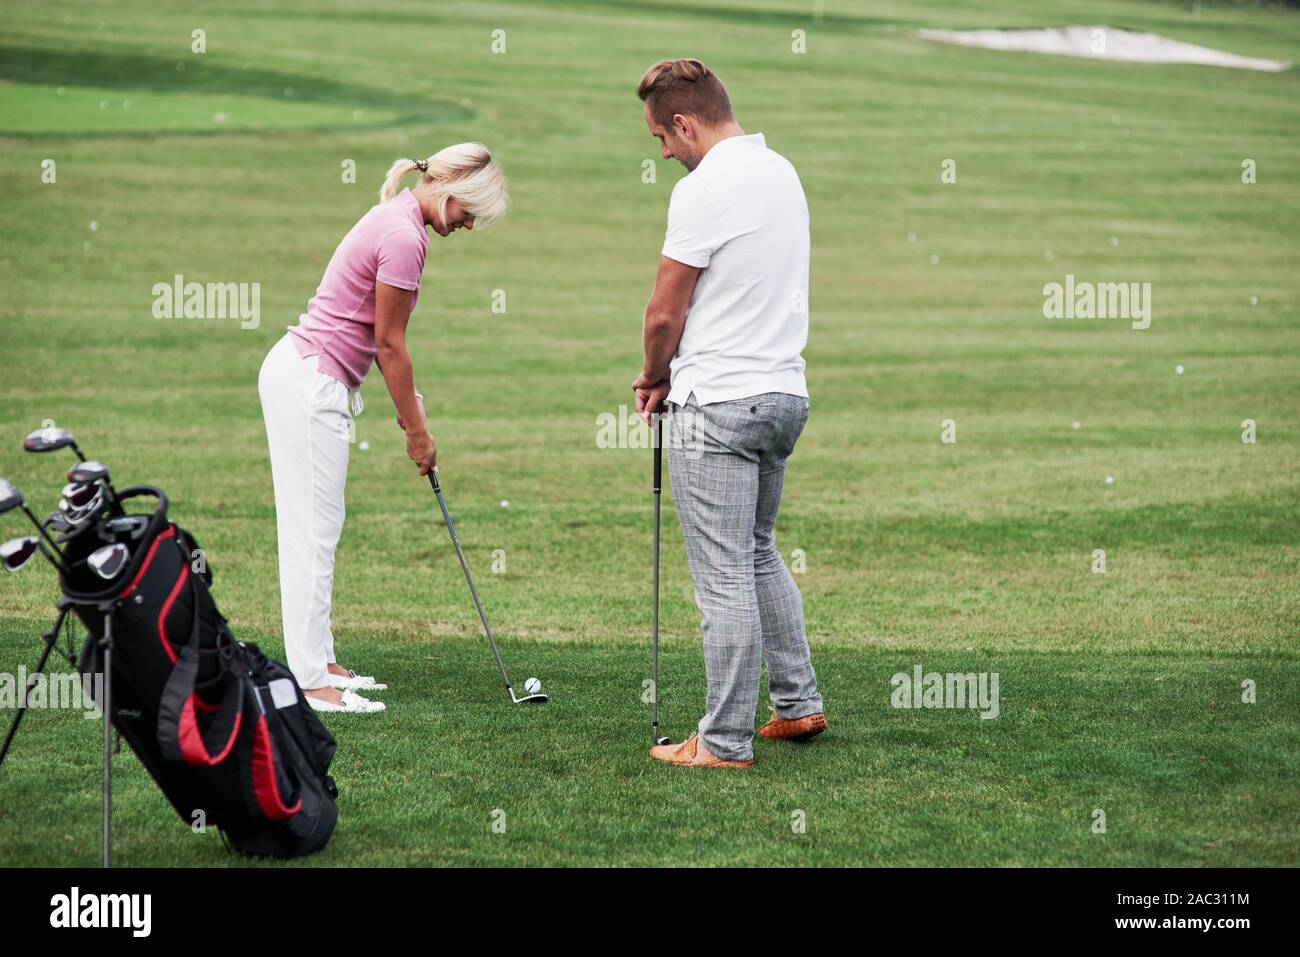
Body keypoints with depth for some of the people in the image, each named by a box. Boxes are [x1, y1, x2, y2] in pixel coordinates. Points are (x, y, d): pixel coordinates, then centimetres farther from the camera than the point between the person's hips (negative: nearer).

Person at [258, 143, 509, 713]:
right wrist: (417, 430, -4)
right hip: (310, 384, -10)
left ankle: (318, 662, 20)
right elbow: (389, 344, -13)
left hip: (304, 374, 10)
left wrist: (409, 400, 17)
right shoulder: (405, 237, -18)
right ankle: (309, 683, -6)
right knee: (313, 531, -8)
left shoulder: (398, 220, 12)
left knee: (317, 528, 14)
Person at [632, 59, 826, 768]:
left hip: (719, 407, -9)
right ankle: (797, 704, 27)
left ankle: (725, 742, 2)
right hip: (784, 391, 9)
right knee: (759, 556, 23)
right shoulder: (781, 172, 11)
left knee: (725, 578, -3)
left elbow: (665, 314, -12)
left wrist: (652, 376, 8)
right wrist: (677, 372, 15)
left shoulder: (705, 189, -17)